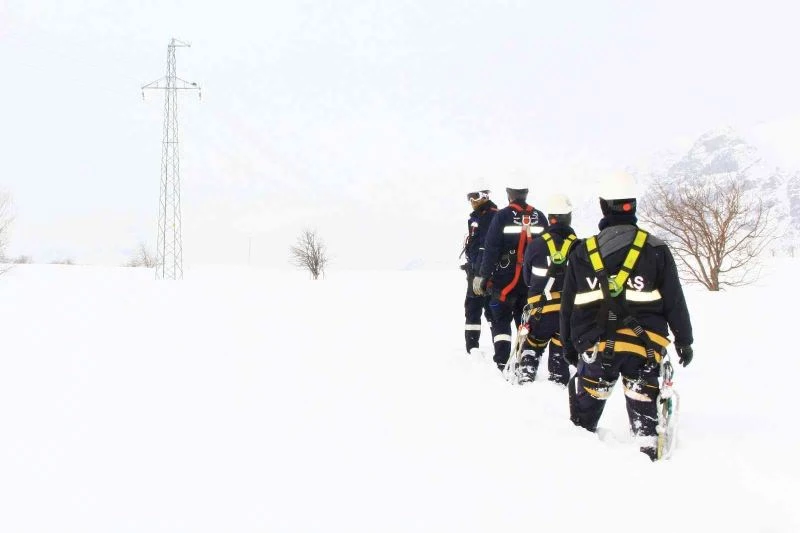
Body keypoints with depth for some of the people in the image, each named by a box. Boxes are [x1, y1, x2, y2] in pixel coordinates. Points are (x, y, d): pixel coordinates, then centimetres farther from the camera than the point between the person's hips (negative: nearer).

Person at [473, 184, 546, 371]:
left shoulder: (502, 217, -9)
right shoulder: (539, 217, 5)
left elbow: (491, 249, -12)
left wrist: (482, 276, -7)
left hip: (505, 280, -4)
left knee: (501, 321, 3)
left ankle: (502, 364, -5)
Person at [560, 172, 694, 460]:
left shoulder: (583, 252, 3)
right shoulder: (655, 250, -2)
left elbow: (568, 304, 10)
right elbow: (674, 301, 2)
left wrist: (569, 344, 21)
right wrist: (684, 340, 12)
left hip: (596, 344, 1)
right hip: (643, 345, -1)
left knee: (587, 403, 15)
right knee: (642, 401, 6)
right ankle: (648, 448, 2)